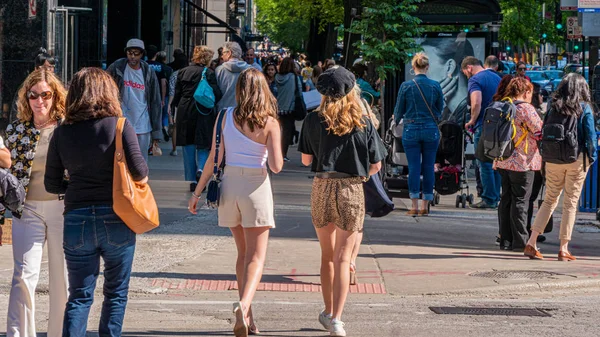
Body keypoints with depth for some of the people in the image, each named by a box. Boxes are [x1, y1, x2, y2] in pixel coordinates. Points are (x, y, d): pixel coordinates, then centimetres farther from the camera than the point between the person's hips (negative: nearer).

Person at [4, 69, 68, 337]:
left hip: (63, 209, 0)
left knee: (62, 279, 6)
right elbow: (8, 174, 9)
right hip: (28, 210, 1)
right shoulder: (16, 130, 4)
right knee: (24, 275, -11)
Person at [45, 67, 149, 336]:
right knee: (116, 293, 12)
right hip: (115, 219, -2)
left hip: (76, 220, 2)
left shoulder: (62, 133, 2)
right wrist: (142, 177, 10)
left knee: (79, 296, 7)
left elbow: (52, 184, 5)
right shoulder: (120, 126, -7)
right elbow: (139, 171, -13)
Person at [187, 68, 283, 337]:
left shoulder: (225, 116, -2)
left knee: (243, 253, 17)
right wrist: (277, 155, 9)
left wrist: (198, 192, 5)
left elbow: (214, 158, -2)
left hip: (229, 185, 3)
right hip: (256, 187, -3)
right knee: (256, 256, 0)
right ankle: (244, 304, -25)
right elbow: (276, 166, -13)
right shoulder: (269, 122, -9)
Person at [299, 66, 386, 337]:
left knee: (327, 255, 18)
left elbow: (306, 160, 3)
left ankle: (329, 312, 27)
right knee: (343, 258, 1)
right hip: (352, 191, -1)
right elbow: (376, 166, 0)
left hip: (322, 188, 1)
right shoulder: (363, 124, -4)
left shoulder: (313, 121, -4)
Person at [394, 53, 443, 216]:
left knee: (413, 167, 2)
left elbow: (399, 111, 4)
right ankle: (425, 206, 10)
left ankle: (415, 207, 0)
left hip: (411, 130, -1)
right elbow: (440, 110, 10)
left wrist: (396, 119, 27)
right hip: (431, 130, 1)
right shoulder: (435, 86, -3)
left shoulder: (406, 86, -6)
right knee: (428, 167, 6)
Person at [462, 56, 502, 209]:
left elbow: (476, 103, -25)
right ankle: (496, 197, 15)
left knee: (485, 164, -3)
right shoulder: (497, 78, 15)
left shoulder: (475, 80, -11)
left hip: (484, 126, -8)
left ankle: (488, 199, -3)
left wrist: (472, 121, -11)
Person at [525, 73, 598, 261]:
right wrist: (592, 157, 7)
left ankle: (531, 243, 2)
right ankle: (563, 248, 5)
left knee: (550, 200, 12)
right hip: (577, 159, -3)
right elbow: (590, 135, -6)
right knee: (571, 203, 4)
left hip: (553, 159, 3)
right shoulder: (584, 108, -5)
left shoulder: (553, 106, 3)